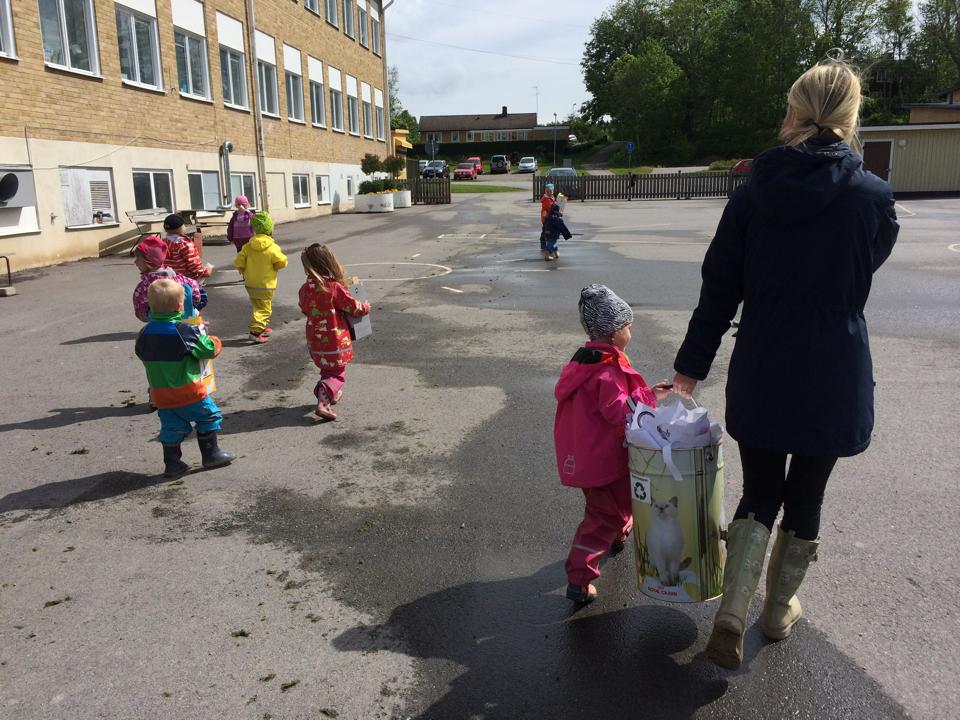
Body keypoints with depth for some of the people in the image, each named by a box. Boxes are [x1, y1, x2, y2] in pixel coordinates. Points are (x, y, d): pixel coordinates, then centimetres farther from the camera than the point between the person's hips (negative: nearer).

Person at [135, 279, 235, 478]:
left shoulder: (145, 333, -1)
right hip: (188, 390, -6)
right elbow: (210, 349, -12)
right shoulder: (185, 331, -18)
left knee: (171, 427, 15)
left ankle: (172, 464, 19)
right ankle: (211, 454, 19)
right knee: (208, 417, 12)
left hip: (160, 393, 6)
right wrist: (214, 341, 11)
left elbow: (142, 355, 12)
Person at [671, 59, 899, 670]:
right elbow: (865, 270, 8)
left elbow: (719, 287, -2)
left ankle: (732, 611, 3)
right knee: (805, 498, 16)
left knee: (759, 493, 16)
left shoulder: (755, 192, -4)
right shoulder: (872, 195, -9)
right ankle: (780, 610, 34)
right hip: (835, 377, -1)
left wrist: (691, 367, 4)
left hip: (760, 373, 1)